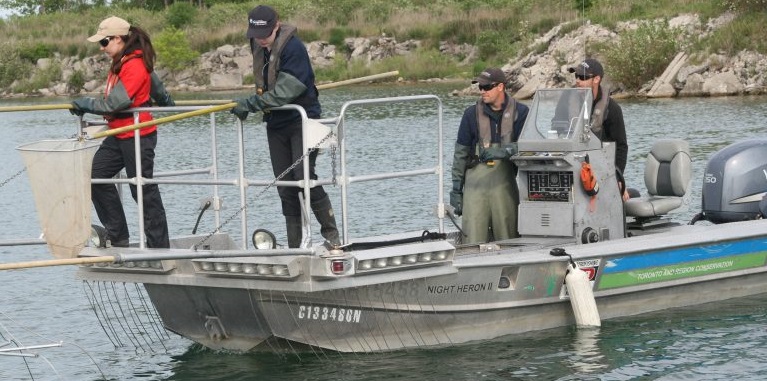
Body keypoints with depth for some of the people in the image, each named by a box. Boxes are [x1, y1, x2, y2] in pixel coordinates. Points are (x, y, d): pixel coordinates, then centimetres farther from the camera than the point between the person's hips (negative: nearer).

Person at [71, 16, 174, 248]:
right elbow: (155, 85, 25)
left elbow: (114, 104, -24)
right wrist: (167, 102, 43)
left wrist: (85, 104, -11)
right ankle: (117, 236, 5)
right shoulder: (120, 63, 11)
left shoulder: (135, 66, -18)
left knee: (144, 191, -3)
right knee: (96, 177, 1)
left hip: (137, 135, -9)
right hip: (118, 135, 9)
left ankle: (159, 247, 4)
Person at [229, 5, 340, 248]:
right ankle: (294, 246, 11)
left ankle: (331, 234, -5)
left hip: (302, 120, -7)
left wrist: (251, 104, -27)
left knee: (304, 177, -17)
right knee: (285, 185, 7)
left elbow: (285, 91, -25)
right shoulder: (258, 46, 5)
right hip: (275, 124, 7)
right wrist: (249, 105, 4)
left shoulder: (293, 47, -19)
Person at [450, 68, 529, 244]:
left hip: (505, 177, 0)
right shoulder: (472, 113, 7)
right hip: (476, 176, 0)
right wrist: (456, 189, 8)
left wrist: (501, 152, -20)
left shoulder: (519, 112, 5)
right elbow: (461, 153, 10)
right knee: (473, 240, -7)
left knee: (508, 238, 0)